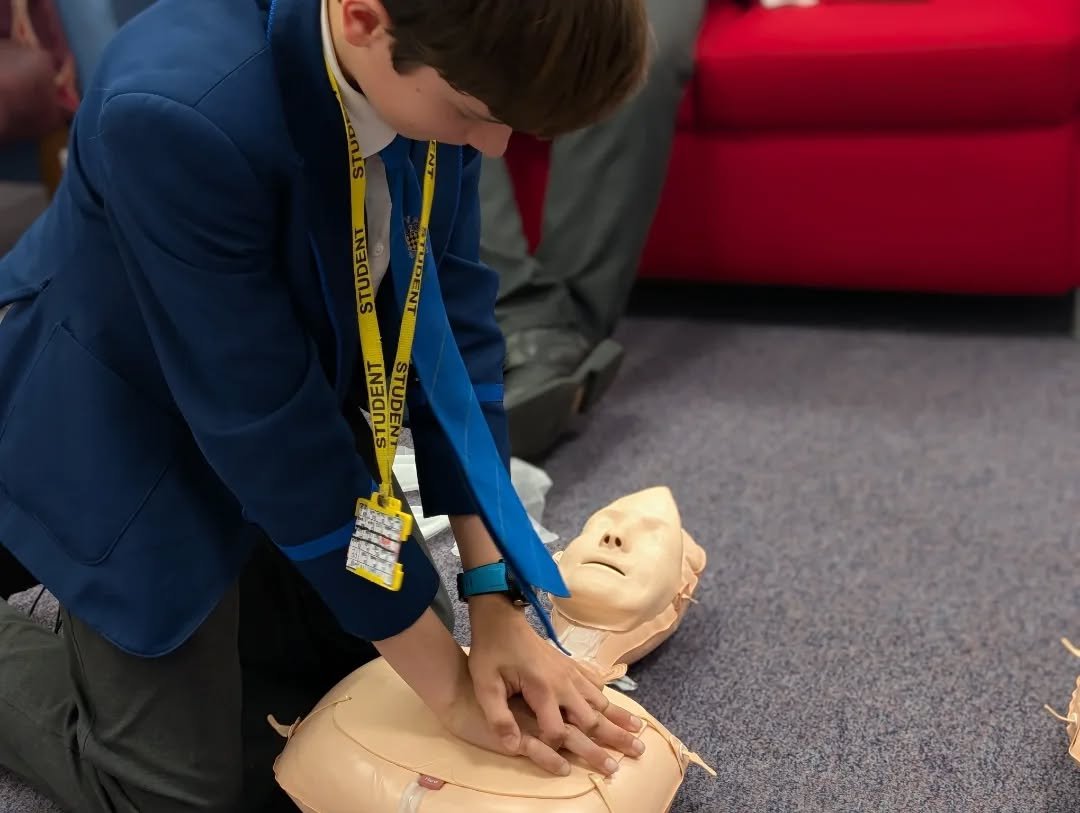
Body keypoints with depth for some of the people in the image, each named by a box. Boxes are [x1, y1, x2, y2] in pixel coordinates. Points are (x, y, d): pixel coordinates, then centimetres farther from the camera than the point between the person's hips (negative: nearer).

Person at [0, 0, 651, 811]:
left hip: (289, 406, 6)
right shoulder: (179, 110, -38)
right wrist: (447, 683, -24)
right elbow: (263, 427, -33)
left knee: (381, 675, 13)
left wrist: (495, 595, -13)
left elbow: (452, 314, -11)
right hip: (124, 433, -6)